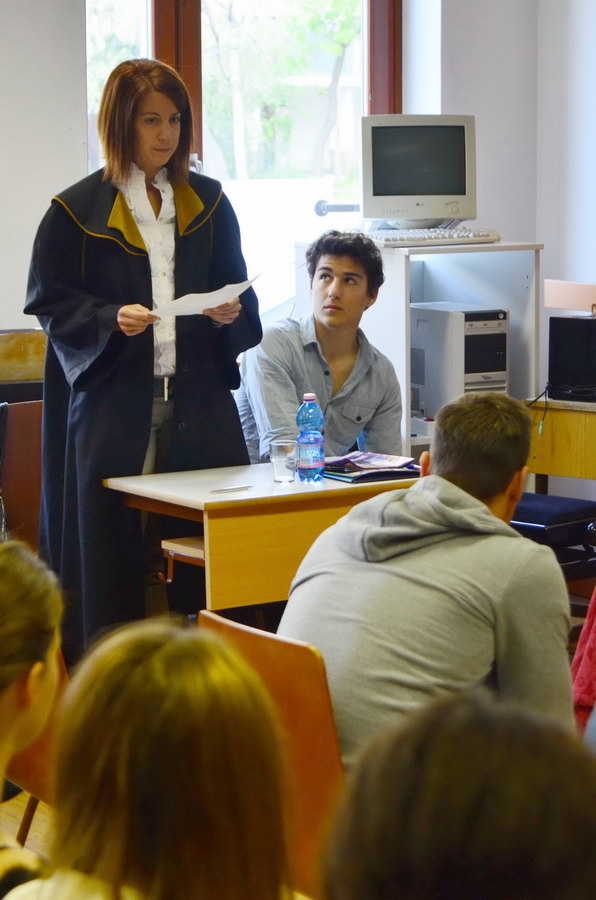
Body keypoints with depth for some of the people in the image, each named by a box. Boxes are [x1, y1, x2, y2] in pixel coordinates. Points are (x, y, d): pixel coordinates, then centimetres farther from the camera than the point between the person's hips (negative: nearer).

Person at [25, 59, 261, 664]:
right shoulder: (78, 210, 2)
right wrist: (111, 319, -17)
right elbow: (49, 301, 0)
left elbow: (238, 292, 17)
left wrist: (231, 314, -6)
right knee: (110, 541, -4)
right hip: (112, 403, -3)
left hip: (199, 400, 3)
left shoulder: (208, 202, 13)